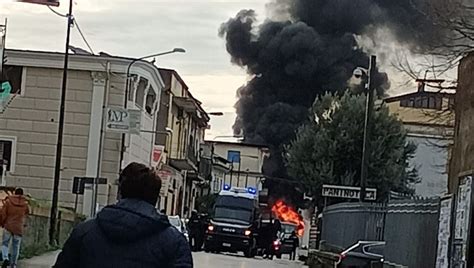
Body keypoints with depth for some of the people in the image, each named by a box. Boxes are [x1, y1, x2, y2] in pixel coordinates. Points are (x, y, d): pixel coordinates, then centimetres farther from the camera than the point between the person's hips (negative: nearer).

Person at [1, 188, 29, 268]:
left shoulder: (8, 201, -6)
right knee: (16, 247, 11)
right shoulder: (25, 204, -2)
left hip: (8, 226, -1)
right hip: (19, 228, 1)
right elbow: (27, 212, 18)